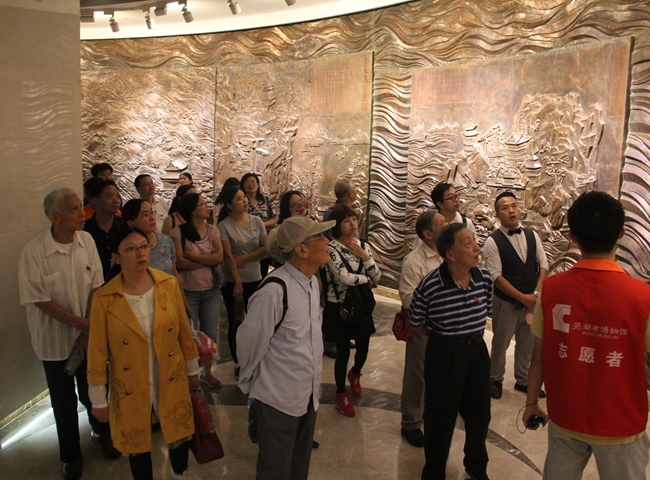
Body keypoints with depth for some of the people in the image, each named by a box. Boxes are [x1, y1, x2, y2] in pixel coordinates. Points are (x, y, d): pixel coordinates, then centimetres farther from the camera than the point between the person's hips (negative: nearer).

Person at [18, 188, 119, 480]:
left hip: (89, 335, 2)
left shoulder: (87, 241, -8)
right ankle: (71, 456, 35)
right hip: (55, 340, -2)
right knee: (64, 401, 13)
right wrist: (80, 323, -16)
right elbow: (40, 300, -15)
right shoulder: (34, 252, -18)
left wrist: (90, 330, -9)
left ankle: (102, 433, 45)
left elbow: (96, 286, -4)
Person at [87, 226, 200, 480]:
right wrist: (98, 400, -3)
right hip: (131, 388, -2)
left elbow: (184, 330, 1)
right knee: (137, 443, 17)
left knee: (180, 434, 20)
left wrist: (192, 368, 9)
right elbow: (97, 353, -9)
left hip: (172, 380, 2)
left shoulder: (169, 284, -10)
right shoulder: (104, 299, -17)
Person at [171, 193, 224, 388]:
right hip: (188, 291, -3)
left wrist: (192, 255, -15)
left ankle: (207, 371, 29)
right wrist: (208, 258, -14)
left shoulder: (212, 230, 2)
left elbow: (219, 257, -10)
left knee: (210, 333, 10)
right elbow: (180, 262, -17)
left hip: (212, 290, 3)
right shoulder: (179, 232, -9)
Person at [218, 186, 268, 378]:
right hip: (232, 281, -2)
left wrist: (244, 259, -13)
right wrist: (237, 283, -17)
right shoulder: (224, 226, -8)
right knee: (235, 323, 8)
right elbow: (228, 256, -13)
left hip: (255, 279, 2)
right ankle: (238, 363, 23)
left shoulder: (256, 221, 1)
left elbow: (266, 248, -3)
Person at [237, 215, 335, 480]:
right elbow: (248, 342, -17)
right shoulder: (275, 291, -28)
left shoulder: (312, 281, -2)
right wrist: (252, 383, -1)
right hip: (278, 399, -7)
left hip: (309, 395, 7)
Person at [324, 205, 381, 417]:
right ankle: (341, 394, 27)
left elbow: (377, 277, -2)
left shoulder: (364, 246, 1)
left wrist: (364, 256, -15)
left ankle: (354, 374, 50)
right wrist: (366, 279, -13)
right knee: (343, 352, 4)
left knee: (363, 348, 15)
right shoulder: (332, 248, -17)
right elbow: (343, 277, -29)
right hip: (339, 307, -5)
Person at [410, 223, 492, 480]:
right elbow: (416, 323, -6)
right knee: (441, 419, 10)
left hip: (477, 351, 5)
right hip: (444, 355, -4)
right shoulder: (430, 285, -21)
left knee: (479, 415, 20)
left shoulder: (484, 278, -8)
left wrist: (469, 336, 7)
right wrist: (447, 339, 4)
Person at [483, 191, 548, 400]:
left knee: (527, 344, 17)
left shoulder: (532, 235, 1)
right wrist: (523, 297, -19)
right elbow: (497, 277, -17)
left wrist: (535, 293, -10)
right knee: (500, 344, 11)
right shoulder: (493, 242, -14)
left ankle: (523, 381, 37)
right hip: (506, 303, -4)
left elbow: (543, 265, 2)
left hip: (532, 301, 4)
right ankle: (495, 380, 32)